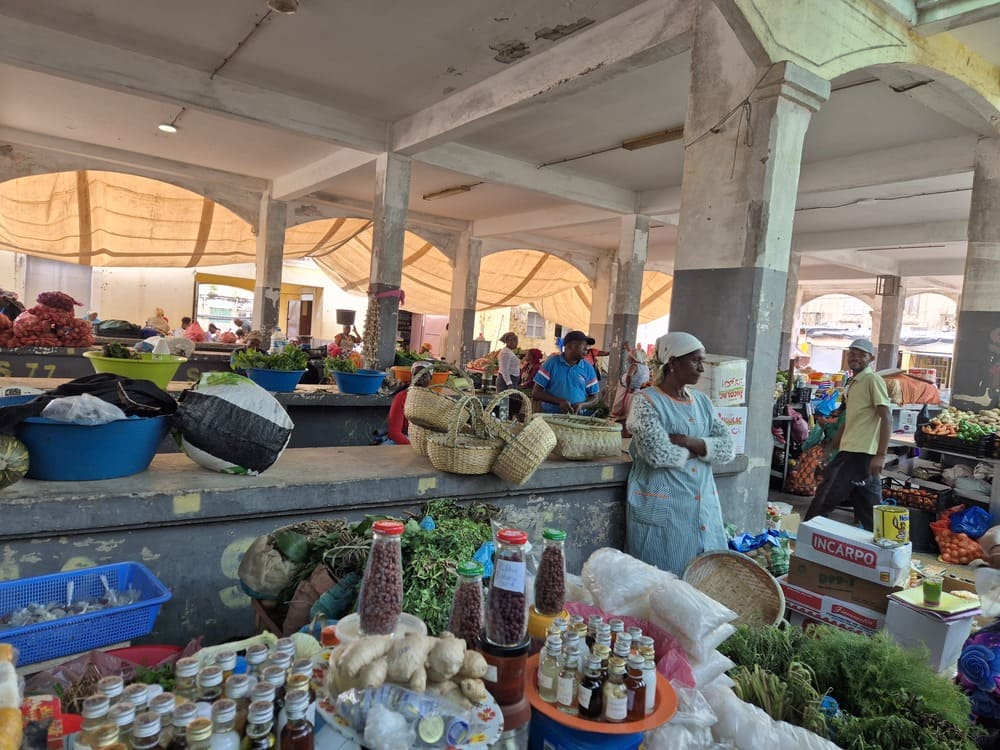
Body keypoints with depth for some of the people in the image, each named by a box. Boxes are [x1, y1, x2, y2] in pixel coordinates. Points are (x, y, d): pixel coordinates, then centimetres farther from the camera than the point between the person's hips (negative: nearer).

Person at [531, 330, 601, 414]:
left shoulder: (588, 368, 8)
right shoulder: (551, 363, 2)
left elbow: (595, 398, 14)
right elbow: (536, 392, 1)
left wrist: (582, 405, -7)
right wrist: (560, 401, -12)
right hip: (550, 415, -2)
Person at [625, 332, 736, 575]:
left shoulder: (702, 401, 11)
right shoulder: (646, 400, -8)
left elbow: (728, 448, 2)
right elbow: (658, 453, -20)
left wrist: (687, 441, -14)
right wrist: (703, 449, -5)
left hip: (704, 505, 6)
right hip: (661, 507, -6)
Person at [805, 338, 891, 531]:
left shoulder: (873, 380, -8)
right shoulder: (851, 382, 18)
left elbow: (886, 419, -15)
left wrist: (880, 455, -20)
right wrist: (833, 447, 23)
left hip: (860, 453, -9)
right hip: (850, 450, 9)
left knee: (825, 498, -5)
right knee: (868, 507, 12)